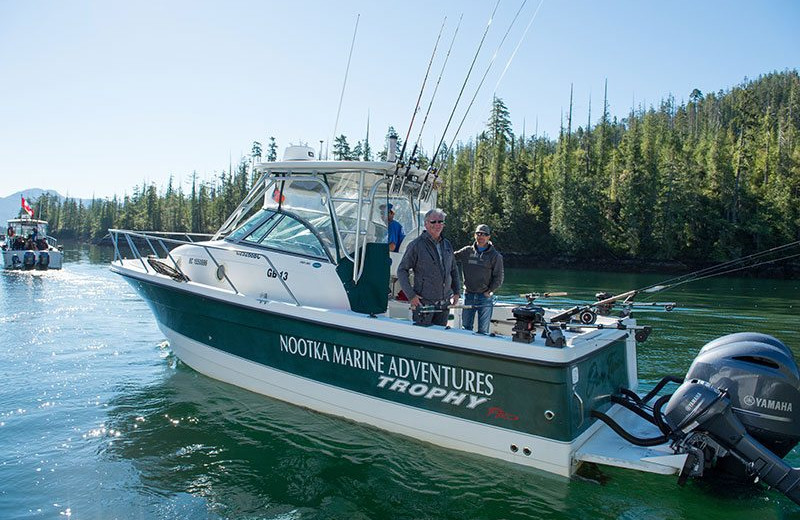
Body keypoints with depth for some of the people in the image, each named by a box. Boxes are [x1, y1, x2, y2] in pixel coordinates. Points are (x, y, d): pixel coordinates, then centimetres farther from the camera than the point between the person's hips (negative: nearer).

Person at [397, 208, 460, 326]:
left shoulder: (447, 245, 12)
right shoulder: (416, 245, -7)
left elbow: (453, 270, 22)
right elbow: (402, 270, -6)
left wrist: (456, 292, 14)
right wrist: (411, 295, -13)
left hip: (444, 303, 6)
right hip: (423, 302, -6)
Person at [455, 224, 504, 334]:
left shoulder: (495, 256, 0)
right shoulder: (467, 251, 6)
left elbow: (498, 278, -1)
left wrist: (489, 291, -7)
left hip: (485, 297, -2)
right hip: (468, 295, 3)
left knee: (483, 331, 3)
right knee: (465, 328, 9)